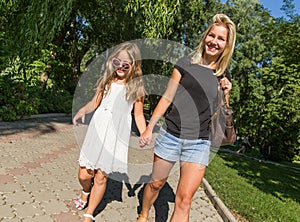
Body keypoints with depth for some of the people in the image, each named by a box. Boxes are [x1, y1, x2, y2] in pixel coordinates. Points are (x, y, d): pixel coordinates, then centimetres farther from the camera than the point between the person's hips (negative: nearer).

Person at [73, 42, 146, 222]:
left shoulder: (136, 87, 1)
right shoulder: (107, 81, 8)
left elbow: (139, 115, 3)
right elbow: (95, 103, 12)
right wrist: (83, 110, -9)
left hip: (116, 135, -2)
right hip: (97, 131, 3)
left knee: (101, 177, 4)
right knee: (84, 174, 6)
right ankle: (86, 192, 43)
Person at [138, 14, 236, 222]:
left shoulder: (224, 77, 6)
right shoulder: (186, 63, 1)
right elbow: (167, 97, 2)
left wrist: (225, 95, -8)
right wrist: (149, 128, -1)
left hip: (199, 143, 1)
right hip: (170, 135, 0)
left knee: (184, 200, -2)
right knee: (156, 184, 15)